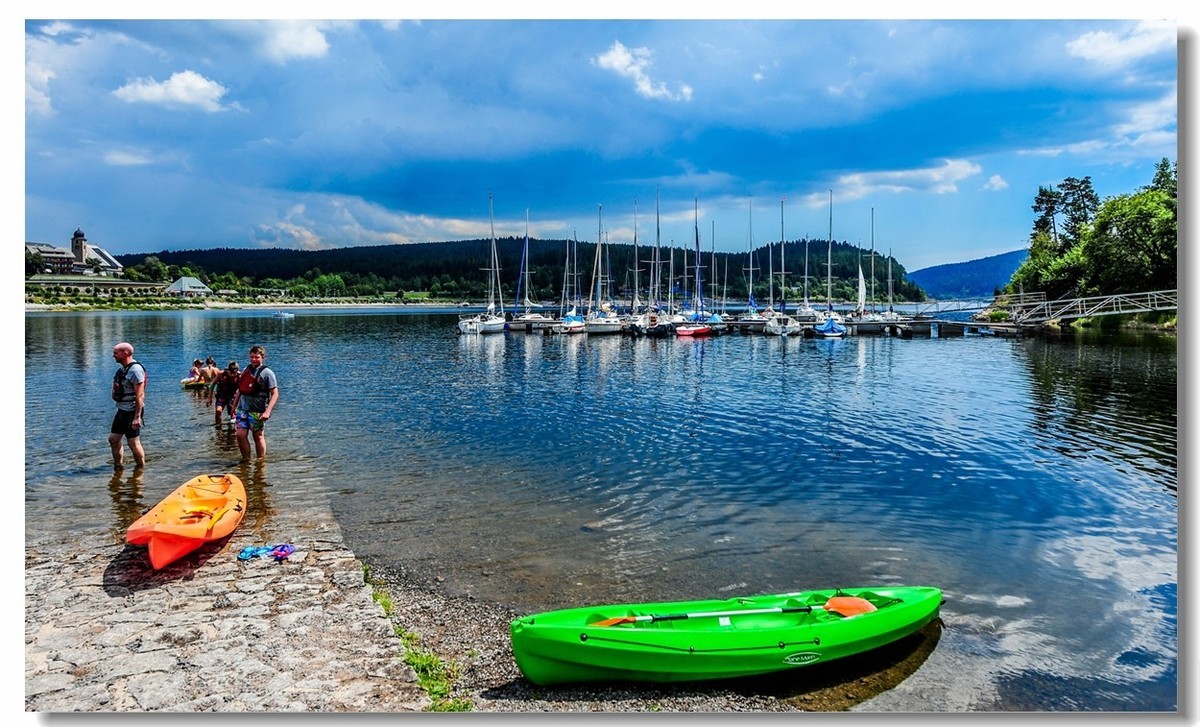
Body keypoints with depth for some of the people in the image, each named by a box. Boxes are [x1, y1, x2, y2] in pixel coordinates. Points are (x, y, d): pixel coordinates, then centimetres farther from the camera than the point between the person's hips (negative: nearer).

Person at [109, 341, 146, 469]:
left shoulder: (135, 369, -19)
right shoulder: (123, 369, 12)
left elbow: (140, 395, -23)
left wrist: (137, 417, -26)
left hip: (132, 412, -10)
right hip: (122, 410, 10)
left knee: (133, 443, -1)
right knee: (113, 439, 13)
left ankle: (141, 468, 11)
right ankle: (118, 466, 24)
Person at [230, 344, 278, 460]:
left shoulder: (267, 373, -8)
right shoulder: (246, 370, 10)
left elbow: (275, 394, -13)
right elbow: (240, 390, 20)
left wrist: (267, 411, -21)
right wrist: (234, 406, 18)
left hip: (257, 411, -5)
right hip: (242, 408, 5)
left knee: (258, 437, 4)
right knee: (240, 435, -1)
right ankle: (246, 459, 11)